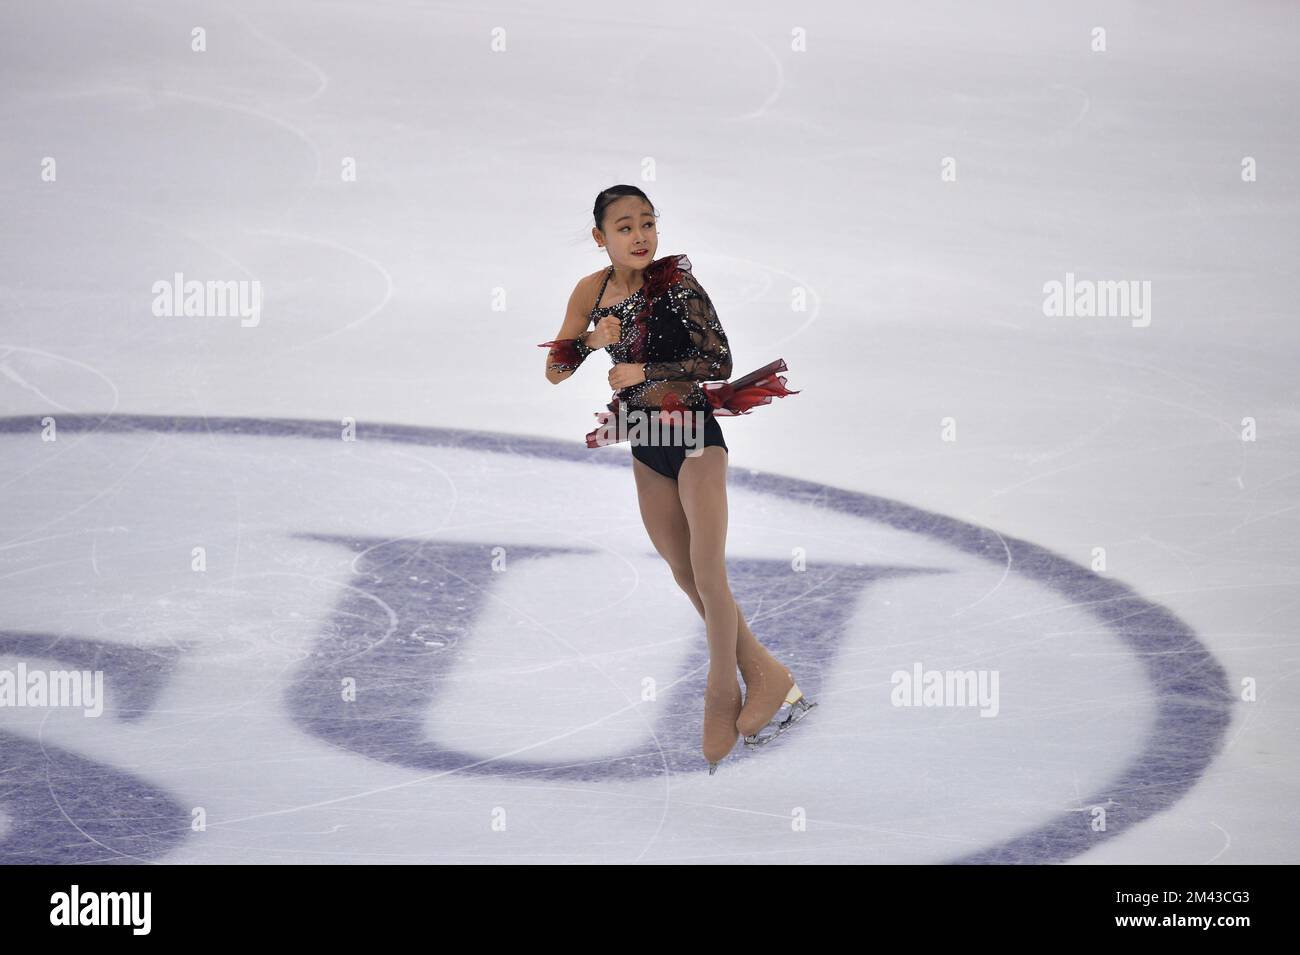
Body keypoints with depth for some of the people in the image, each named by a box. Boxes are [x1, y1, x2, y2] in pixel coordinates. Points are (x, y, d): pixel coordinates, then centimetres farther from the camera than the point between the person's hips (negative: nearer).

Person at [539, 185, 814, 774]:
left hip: (694, 436, -6)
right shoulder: (592, 292, 1)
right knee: (685, 577, 10)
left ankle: (723, 700, 5)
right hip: (646, 444, 6)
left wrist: (643, 372, -19)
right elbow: (555, 372, 6)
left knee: (708, 575, -8)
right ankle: (767, 677, 21)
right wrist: (592, 340, -13)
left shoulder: (675, 282, -14)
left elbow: (719, 359, -18)